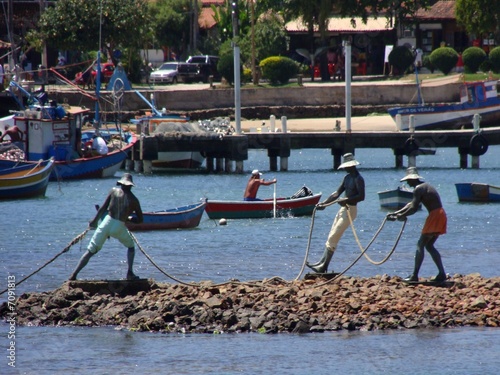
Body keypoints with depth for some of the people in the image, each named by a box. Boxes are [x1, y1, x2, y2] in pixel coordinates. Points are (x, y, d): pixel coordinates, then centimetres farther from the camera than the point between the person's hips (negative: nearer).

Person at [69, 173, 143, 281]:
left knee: (91, 251, 6)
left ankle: (74, 275, -2)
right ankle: (130, 273, 15)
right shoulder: (133, 200, 7)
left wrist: (94, 220, 12)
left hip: (106, 223, 1)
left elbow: (103, 208, 3)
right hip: (119, 227, -1)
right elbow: (140, 219, 13)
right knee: (131, 246, 27)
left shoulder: (114, 191, 7)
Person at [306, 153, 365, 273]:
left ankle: (323, 267, -10)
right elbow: (337, 193, 18)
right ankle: (322, 263, 14)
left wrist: (346, 200, -27)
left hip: (350, 209, -10)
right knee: (331, 237, 10)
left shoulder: (358, 179, -13)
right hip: (343, 209, 10)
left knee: (333, 238, -11)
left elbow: (361, 196, -22)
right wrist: (324, 203, 11)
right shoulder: (347, 177, 15)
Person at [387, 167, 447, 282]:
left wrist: (401, 216, -2)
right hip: (440, 215, 10)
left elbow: (414, 208, -17)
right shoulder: (424, 186, 22)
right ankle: (441, 273, 10)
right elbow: (411, 204, 27)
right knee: (429, 246, 17)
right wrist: (395, 213, 24)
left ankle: (415, 275, -10)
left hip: (435, 216, -10)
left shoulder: (418, 189, -10)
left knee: (420, 245, -6)